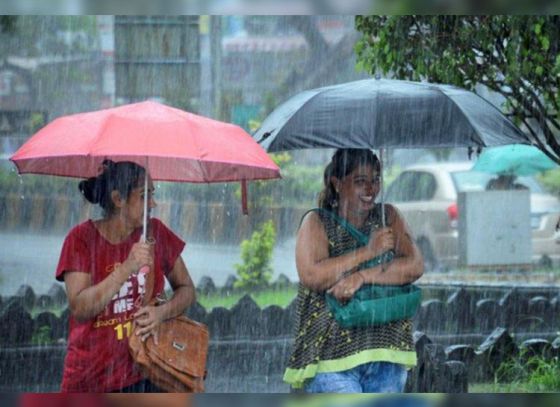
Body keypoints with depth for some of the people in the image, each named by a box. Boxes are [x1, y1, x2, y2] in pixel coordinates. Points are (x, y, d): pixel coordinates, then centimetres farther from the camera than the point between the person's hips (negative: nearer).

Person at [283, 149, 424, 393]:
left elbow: (415, 267, -3)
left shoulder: (388, 218, 12)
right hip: (331, 352, -4)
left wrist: (362, 277, -16)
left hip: (386, 353, 4)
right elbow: (312, 276, -15)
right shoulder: (317, 223, 2)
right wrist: (368, 251, -14)